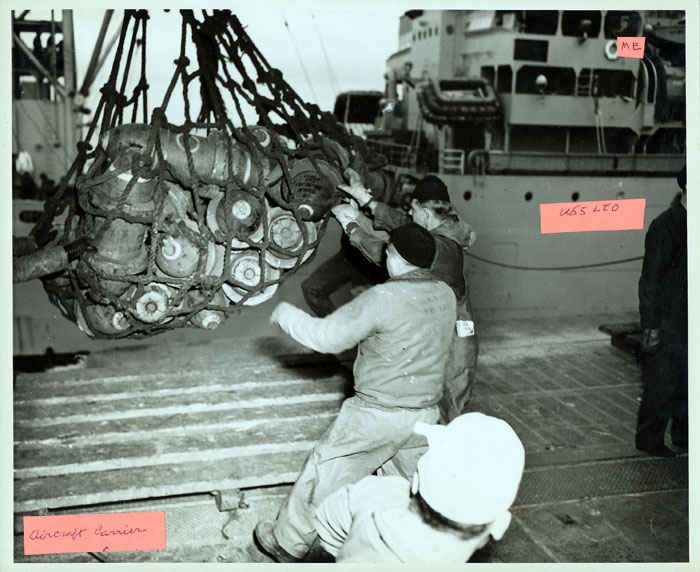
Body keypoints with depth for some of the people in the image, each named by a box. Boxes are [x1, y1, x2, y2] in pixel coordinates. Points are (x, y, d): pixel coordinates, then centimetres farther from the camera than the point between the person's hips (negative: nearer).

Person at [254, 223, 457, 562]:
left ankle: (287, 544, 28)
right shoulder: (446, 295, -1)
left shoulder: (383, 298, -22)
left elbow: (326, 337, -16)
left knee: (323, 474, 12)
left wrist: (286, 314, 2)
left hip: (377, 415, -6)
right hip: (425, 413, 6)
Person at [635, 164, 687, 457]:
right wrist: (651, 327, -17)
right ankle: (648, 439, 15)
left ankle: (682, 435, 29)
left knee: (686, 381, 15)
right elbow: (650, 280, -15)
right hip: (666, 323, -7)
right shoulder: (665, 226, -14)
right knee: (661, 385, 1)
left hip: (686, 322, 7)